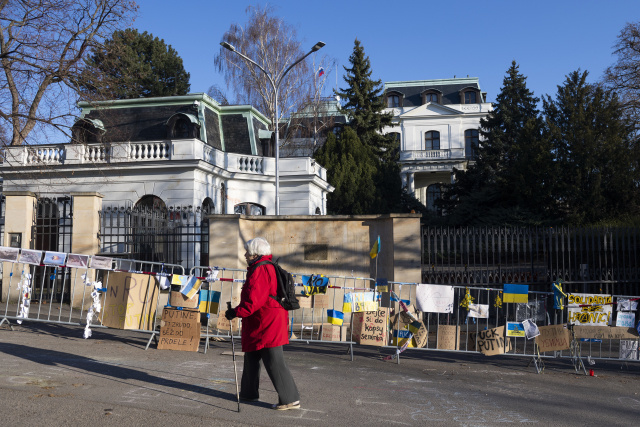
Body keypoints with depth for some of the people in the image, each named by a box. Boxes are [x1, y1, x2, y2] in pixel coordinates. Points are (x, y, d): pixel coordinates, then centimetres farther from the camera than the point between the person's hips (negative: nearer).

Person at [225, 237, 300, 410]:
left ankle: (291, 399, 0)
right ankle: (249, 392, 34)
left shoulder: (259, 271, -18)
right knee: (251, 357, 21)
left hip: (267, 324, -11)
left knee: (274, 363, -6)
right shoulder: (269, 268, 15)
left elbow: (253, 302, -24)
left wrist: (235, 312, -14)